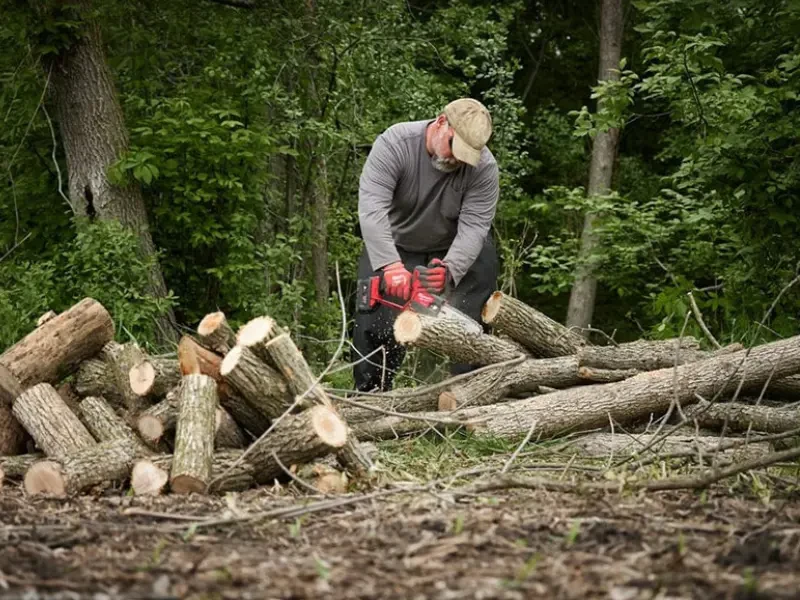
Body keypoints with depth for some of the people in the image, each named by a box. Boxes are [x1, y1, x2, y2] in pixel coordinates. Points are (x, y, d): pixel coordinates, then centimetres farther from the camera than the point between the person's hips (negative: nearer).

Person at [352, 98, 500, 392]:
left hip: (454, 250, 1)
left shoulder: (483, 166, -23)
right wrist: (391, 266, -49)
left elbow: (473, 225, -27)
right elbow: (372, 206, -37)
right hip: (391, 247, -1)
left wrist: (450, 270, -45)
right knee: (374, 322, -9)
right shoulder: (395, 143, -28)